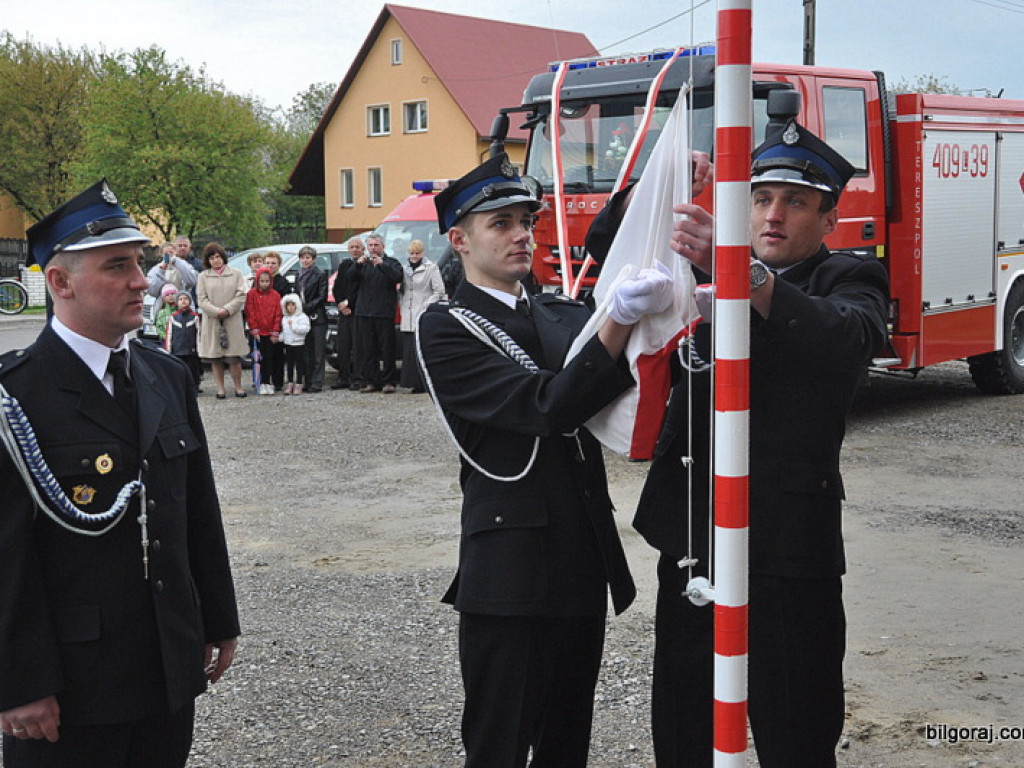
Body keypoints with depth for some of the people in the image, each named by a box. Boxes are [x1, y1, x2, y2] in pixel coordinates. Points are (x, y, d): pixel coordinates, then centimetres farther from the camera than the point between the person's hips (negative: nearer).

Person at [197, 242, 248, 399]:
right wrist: (217, 312, -12)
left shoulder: (236, 273, 8)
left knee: (234, 357, -4)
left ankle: (238, 386, 8)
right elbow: (202, 300, 2)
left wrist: (227, 309, -11)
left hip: (233, 320, -1)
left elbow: (241, 296, 2)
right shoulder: (203, 276, 9)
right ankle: (220, 388, 10)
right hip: (212, 321, 1)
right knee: (215, 357, 2)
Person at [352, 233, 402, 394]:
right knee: (368, 350, 4)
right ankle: (371, 382, 9)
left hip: (384, 313, -3)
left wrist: (382, 264, -20)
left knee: (387, 349, -2)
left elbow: (398, 277, -12)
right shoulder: (362, 263, 17)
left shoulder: (391, 262, 8)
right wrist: (358, 264, -11)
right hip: (364, 312, 3)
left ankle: (388, 381, 1)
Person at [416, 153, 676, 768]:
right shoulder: (446, 328, -7)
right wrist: (619, 319, -31)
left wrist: (662, 309, -16)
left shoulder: (564, 317, 15)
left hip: (584, 570, 7)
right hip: (511, 574, -6)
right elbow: (547, 407, -20)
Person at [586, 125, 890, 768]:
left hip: (787, 546, -5)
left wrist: (747, 276, -41)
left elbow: (849, 340, -25)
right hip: (691, 538, 5)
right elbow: (607, 249, 16)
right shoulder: (709, 269, 14)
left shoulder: (849, 279, -2)